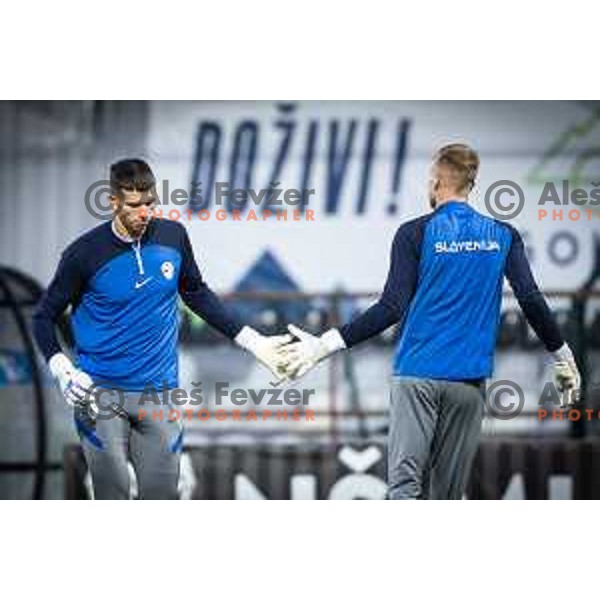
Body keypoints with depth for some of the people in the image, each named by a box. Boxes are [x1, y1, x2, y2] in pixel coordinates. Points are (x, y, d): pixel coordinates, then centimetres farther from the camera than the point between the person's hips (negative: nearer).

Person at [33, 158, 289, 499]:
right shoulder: (85, 253, -9)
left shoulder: (173, 236, 1)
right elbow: (45, 317, 2)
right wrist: (62, 369, -14)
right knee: (112, 498, -4)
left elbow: (197, 294, 18)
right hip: (101, 394, -3)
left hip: (159, 391, 3)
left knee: (162, 497, 3)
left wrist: (251, 341, 13)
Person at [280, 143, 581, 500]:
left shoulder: (416, 233, -1)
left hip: (417, 374, -3)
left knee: (404, 482, -9)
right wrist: (564, 358, 15)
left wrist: (326, 345, -6)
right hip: (469, 378, 3)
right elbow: (532, 301, 2)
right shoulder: (503, 237, 7)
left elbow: (393, 308, -8)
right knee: (447, 494, 8)